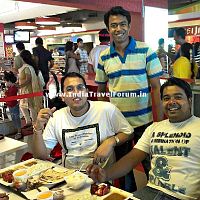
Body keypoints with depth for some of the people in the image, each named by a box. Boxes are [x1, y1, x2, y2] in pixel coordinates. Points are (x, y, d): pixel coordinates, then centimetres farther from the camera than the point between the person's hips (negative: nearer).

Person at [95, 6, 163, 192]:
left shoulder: (146, 51, -7)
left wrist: (159, 121, -9)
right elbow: (100, 90, 9)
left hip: (144, 121, -2)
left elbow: (155, 88, -6)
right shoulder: (103, 57, 1)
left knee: (151, 167, 12)